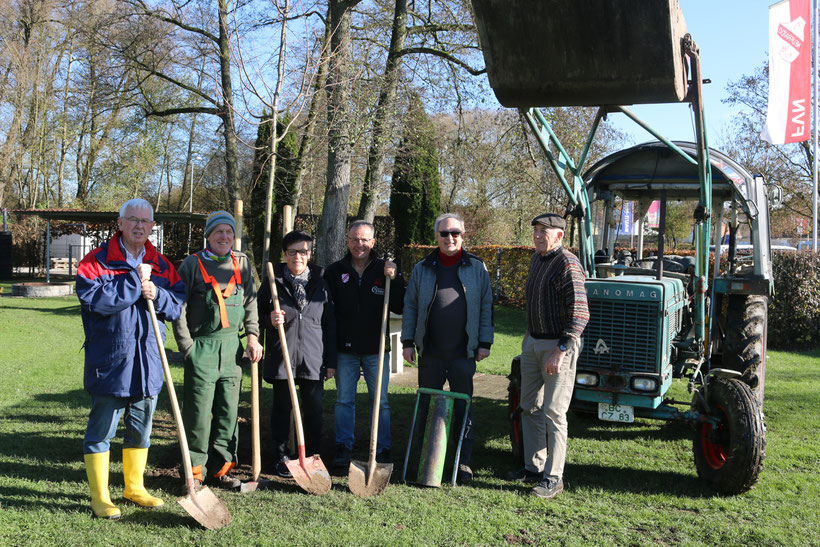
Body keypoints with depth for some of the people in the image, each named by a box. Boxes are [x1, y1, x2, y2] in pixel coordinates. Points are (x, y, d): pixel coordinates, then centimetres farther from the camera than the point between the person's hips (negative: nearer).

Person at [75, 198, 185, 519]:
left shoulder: (161, 265, 9)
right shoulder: (97, 260, -6)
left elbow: (179, 303, 7)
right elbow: (94, 299, -20)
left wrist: (157, 295, -12)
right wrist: (135, 280, -17)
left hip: (148, 363, 5)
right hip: (109, 362, -5)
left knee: (141, 429, 16)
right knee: (101, 430, 2)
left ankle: (134, 488, 32)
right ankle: (99, 497, 15)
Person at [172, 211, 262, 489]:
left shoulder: (242, 262, 11)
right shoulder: (193, 264, -2)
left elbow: (250, 302, 16)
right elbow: (179, 308, -2)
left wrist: (253, 335, 5)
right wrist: (187, 347, -7)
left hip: (232, 347, 4)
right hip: (202, 348, -4)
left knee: (229, 410, 9)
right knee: (198, 412, -1)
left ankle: (220, 468, 21)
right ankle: (195, 470, 12)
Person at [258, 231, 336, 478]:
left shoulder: (320, 283, 7)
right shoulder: (272, 281, 4)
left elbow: (330, 323, 8)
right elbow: (258, 314, 10)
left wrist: (331, 360, 5)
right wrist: (270, 320, -15)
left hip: (313, 358, 1)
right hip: (281, 355, -1)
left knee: (314, 409, 6)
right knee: (281, 408, 8)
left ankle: (314, 457, 21)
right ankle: (281, 458, 21)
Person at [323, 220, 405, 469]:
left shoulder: (384, 270, 2)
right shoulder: (334, 271, 4)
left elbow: (399, 308, -1)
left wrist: (394, 280, -15)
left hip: (376, 349, 0)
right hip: (344, 348, 1)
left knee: (380, 401, 6)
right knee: (344, 400, 7)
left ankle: (383, 449, 16)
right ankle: (343, 449, 18)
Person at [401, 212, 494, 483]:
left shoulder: (477, 268, 5)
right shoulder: (422, 269, 7)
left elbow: (486, 307, 6)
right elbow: (410, 306, 9)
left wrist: (485, 343, 1)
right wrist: (408, 342, 3)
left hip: (463, 353, -1)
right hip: (429, 353, 1)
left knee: (463, 407, 5)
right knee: (427, 406, 9)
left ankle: (463, 461, 15)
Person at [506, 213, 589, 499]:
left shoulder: (567, 265, -17)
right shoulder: (537, 258, 12)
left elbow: (579, 314, -23)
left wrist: (560, 351, -27)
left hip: (558, 345, -9)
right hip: (533, 343, 9)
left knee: (553, 412, -5)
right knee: (530, 408, 13)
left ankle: (553, 477, 4)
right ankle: (534, 467, 24)